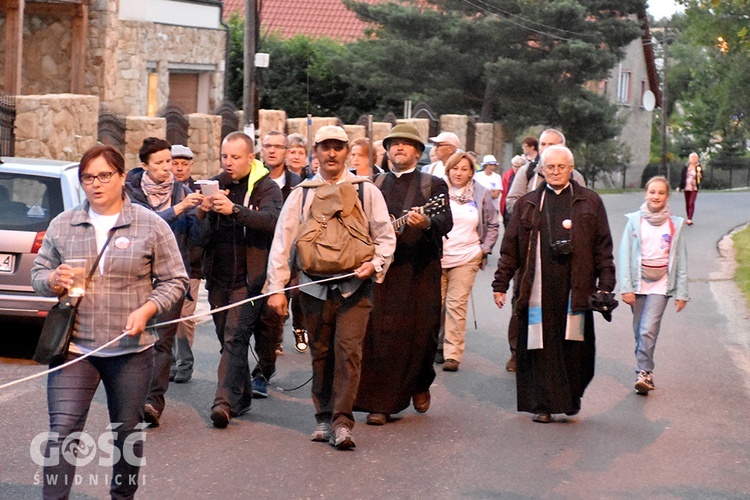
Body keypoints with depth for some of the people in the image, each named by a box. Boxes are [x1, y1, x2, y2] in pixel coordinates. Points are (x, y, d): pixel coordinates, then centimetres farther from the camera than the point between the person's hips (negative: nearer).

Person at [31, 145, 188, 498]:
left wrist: (147, 309, -14)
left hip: (131, 350, -1)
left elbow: (175, 280, 3)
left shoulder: (151, 226, 1)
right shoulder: (62, 225, 7)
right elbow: (38, 273, 12)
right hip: (74, 348, 1)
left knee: (127, 431, 11)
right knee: (62, 430, -10)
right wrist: (54, 280, -11)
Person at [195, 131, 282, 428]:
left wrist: (234, 209, -37)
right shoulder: (216, 186, 11)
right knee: (227, 339, 11)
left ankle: (225, 401, -20)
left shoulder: (266, 188, -3)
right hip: (218, 277, 6)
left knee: (235, 338, -15)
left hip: (249, 278, -6)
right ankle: (242, 397, 23)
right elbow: (200, 233, 7)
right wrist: (202, 212, -17)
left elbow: (271, 219, -23)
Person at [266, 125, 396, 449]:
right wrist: (276, 287, -3)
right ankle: (324, 417, 20)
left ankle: (342, 422, -11)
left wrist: (375, 264, -13)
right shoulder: (302, 194, 5)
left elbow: (385, 237, 7)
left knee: (348, 350, -12)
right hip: (314, 286, 2)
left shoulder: (366, 191, 5)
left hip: (354, 288, -2)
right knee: (320, 353, 8)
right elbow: (283, 240, 3)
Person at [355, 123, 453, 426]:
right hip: (383, 269, 1)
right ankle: (380, 403, -2)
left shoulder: (434, 185, 6)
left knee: (422, 333, 3)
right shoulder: (374, 186, 15)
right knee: (380, 336, -6)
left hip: (421, 273, -1)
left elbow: (446, 222, -10)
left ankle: (420, 384, 30)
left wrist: (426, 223, -30)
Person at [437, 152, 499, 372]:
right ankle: (436, 345, 15)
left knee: (457, 304, -6)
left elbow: (492, 225, 14)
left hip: (466, 258, -1)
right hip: (436, 257, 1)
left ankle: (453, 354, -5)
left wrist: (484, 249, 5)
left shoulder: (481, 194, 5)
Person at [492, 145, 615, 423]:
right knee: (541, 347, -1)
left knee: (575, 347, 0)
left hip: (576, 288, -1)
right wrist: (500, 284, 7)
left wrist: (605, 285, 0)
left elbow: (603, 246, 8)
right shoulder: (528, 204, 13)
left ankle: (571, 397, 18)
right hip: (538, 288, 1)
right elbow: (510, 247, 12)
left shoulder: (590, 202, 11)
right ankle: (543, 404, 4)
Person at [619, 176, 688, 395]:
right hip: (638, 284, 1)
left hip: (660, 286, -1)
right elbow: (624, 255, 0)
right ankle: (645, 372, 16)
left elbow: (681, 260, 7)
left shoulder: (674, 224, 3)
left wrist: (681, 293, 4)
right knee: (640, 332, 6)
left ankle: (643, 373, -14)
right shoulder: (635, 221, 1)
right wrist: (626, 287, -7)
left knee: (648, 330, -15)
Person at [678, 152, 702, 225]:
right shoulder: (686, 167, 4)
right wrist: (680, 187, 5)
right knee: (687, 204, 9)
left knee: (691, 203, -14)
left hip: (694, 188, -3)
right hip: (686, 187, 3)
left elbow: (701, 178, 3)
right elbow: (682, 177, 8)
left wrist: (699, 176, -20)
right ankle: (688, 219, 19)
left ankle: (689, 219, -19)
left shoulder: (698, 167, 0)